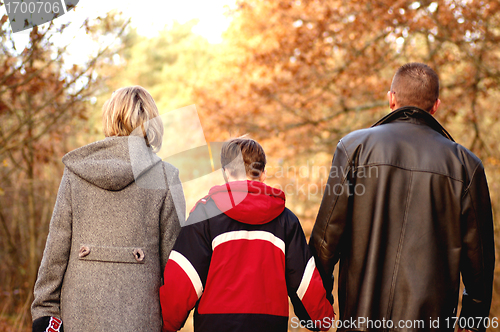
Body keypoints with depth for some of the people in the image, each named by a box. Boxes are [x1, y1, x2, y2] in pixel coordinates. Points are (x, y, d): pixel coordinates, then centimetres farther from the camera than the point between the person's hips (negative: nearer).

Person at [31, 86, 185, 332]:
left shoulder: (75, 172, 3)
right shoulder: (164, 176, -3)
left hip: (80, 311, 2)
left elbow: (57, 246, 3)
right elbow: (171, 252, -2)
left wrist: (45, 308, 8)